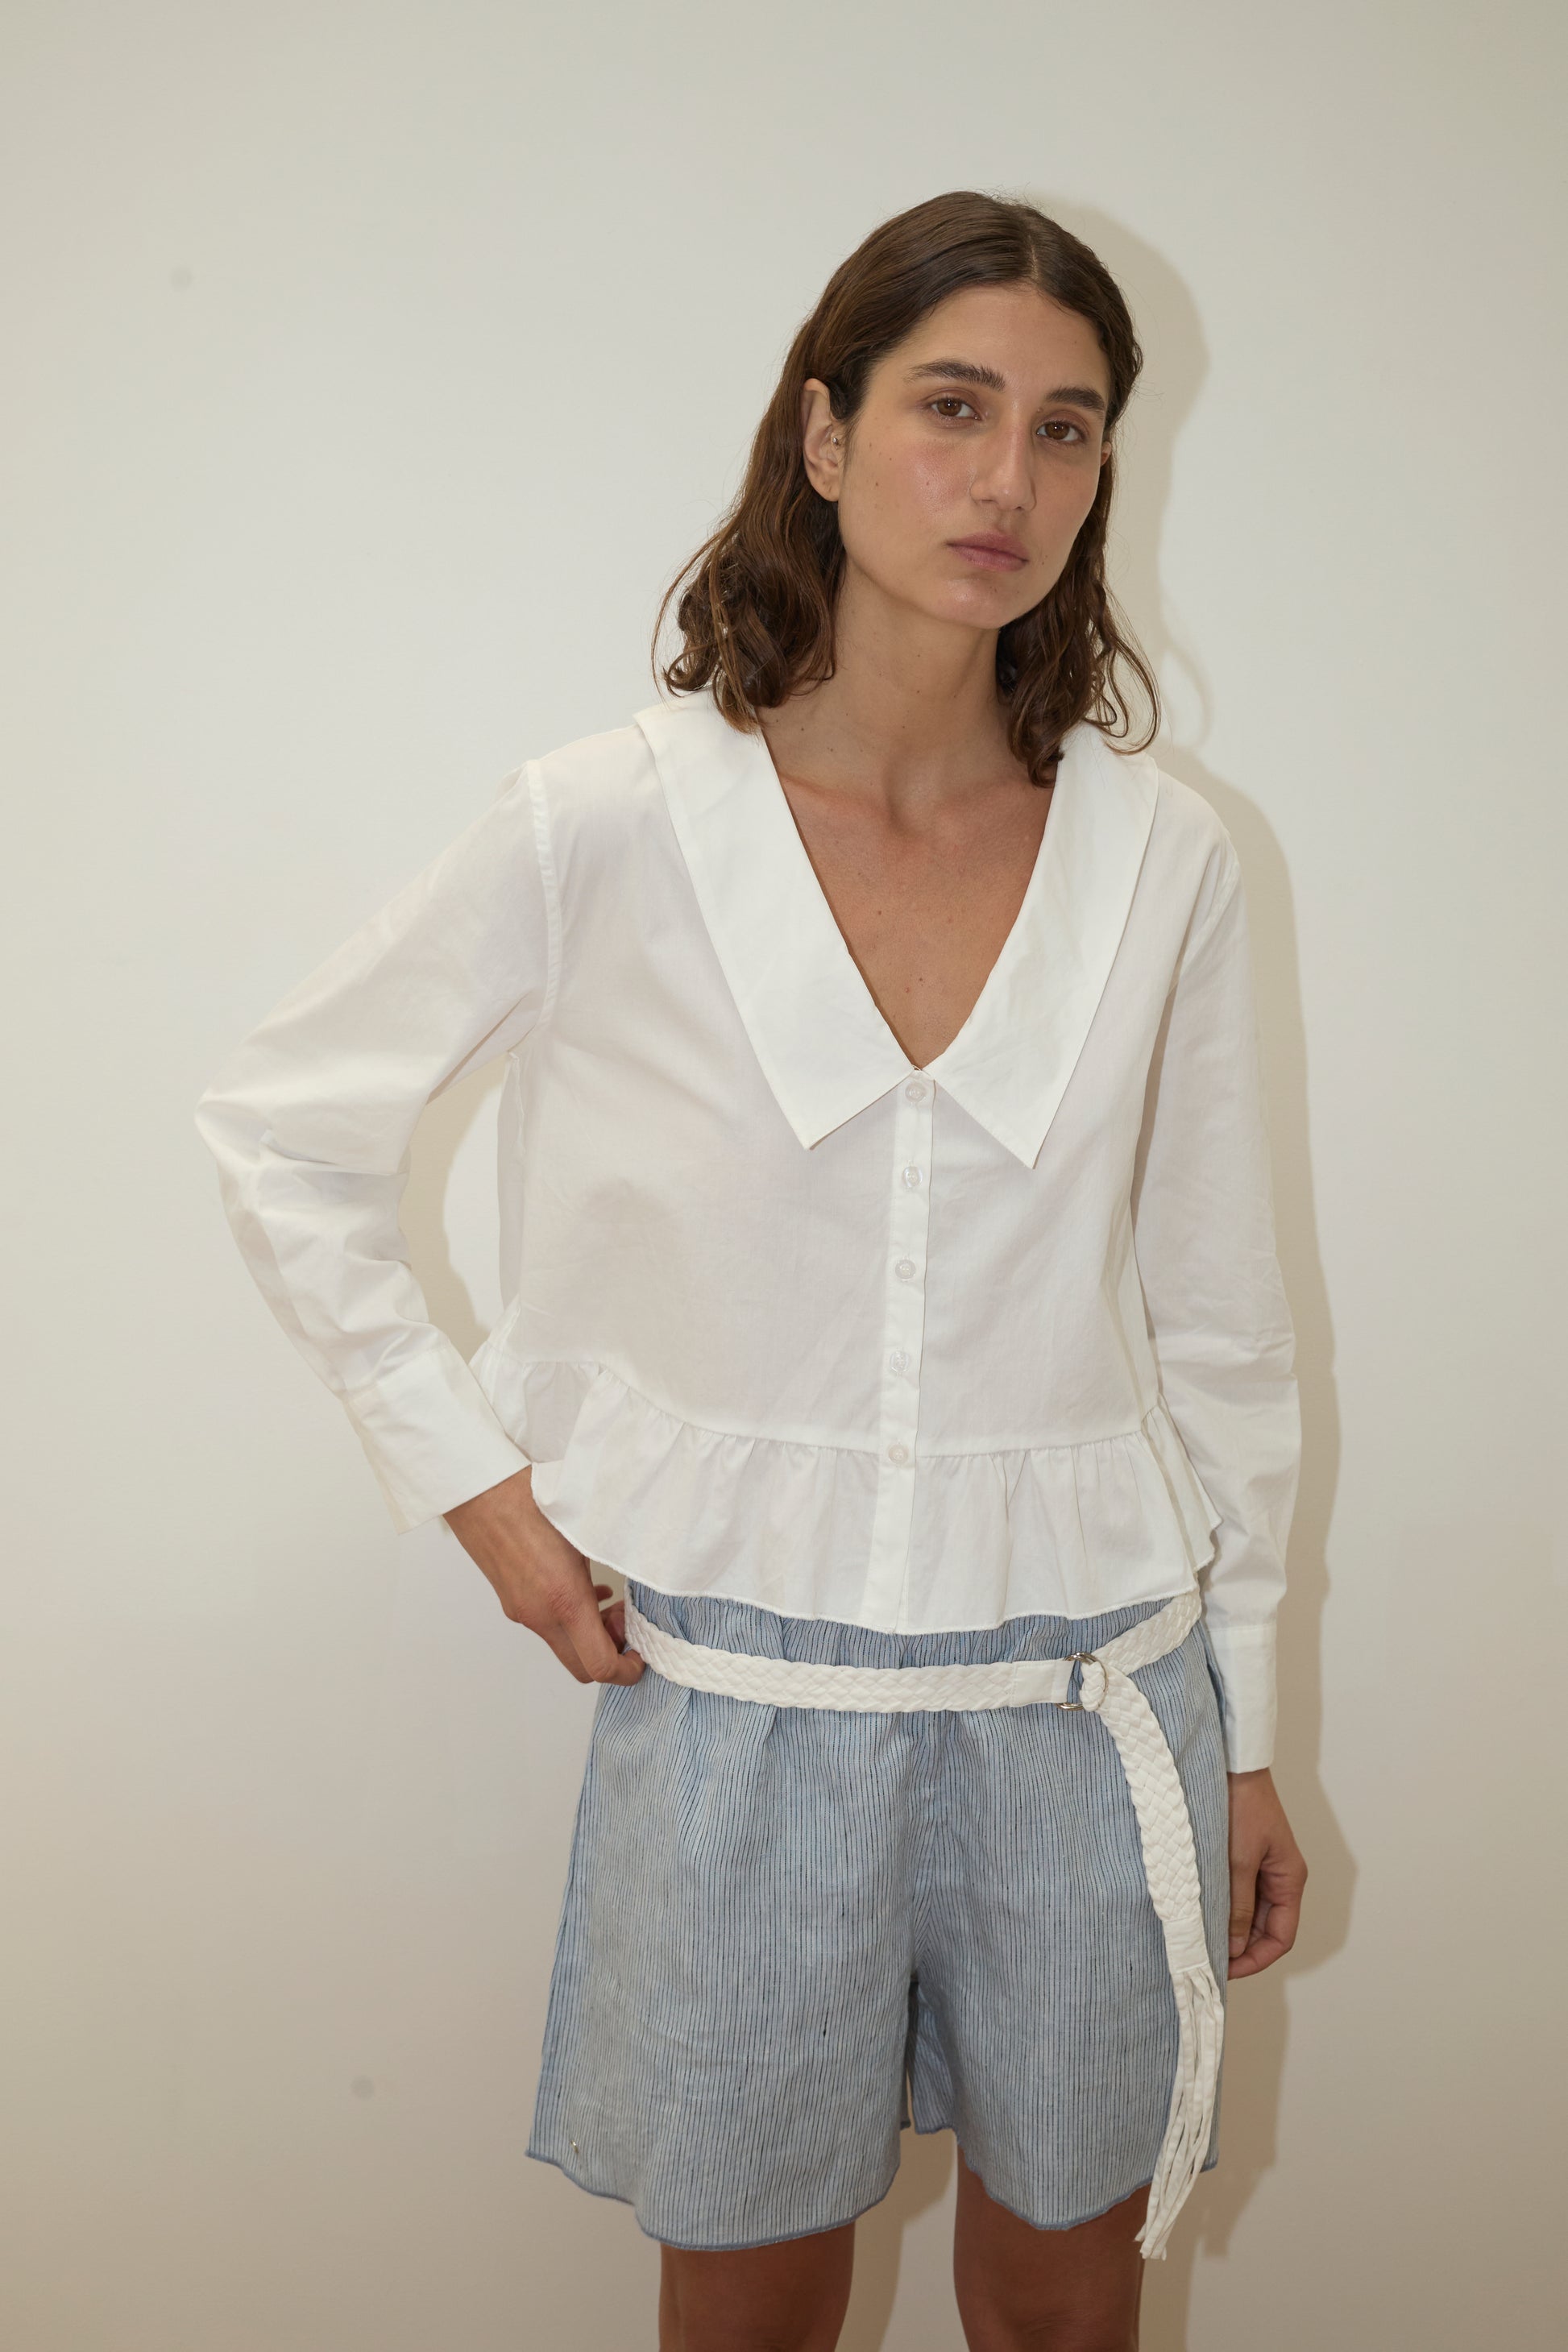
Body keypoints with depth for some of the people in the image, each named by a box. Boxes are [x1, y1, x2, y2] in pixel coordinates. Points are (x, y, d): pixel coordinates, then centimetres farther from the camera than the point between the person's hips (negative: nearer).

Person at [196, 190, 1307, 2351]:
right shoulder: (608, 831, -10)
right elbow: (278, 1134, 2)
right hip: (737, 1684, -1)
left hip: (1083, 1687, 2)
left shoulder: (1162, 858, -4)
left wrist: (1245, 1734, 8)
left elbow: (1218, 1335, 4)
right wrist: (470, 1476, -2)